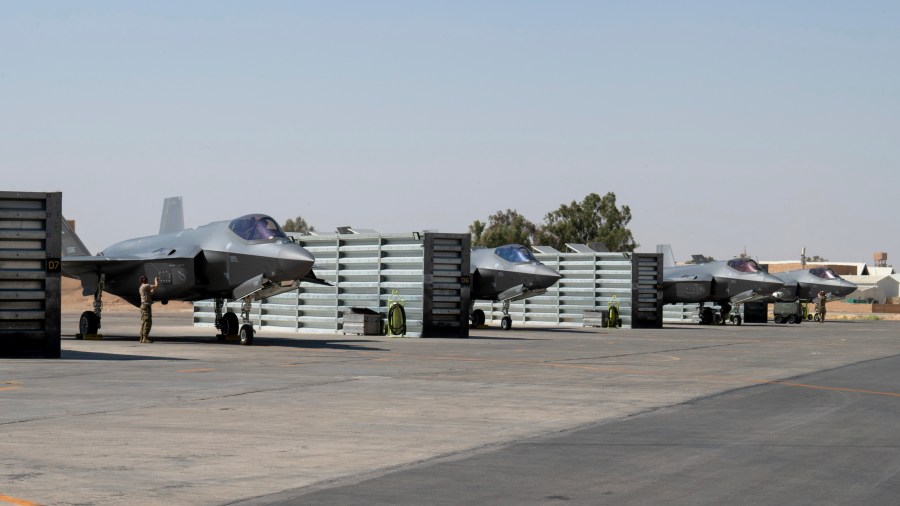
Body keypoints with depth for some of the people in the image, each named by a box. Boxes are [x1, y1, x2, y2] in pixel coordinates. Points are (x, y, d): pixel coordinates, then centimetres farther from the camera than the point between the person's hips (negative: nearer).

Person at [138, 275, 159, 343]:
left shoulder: (141, 288, 20)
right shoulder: (145, 286, -9)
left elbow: (151, 292, 29)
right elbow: (156, 285, -7)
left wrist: (154, 284, 30)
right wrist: (156, 280, 13)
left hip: (144, 306, 10)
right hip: (146, 306, -10)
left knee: (144, 322, 10)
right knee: (148, 322, -12)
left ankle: (142, 338, 10)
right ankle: (145, 338, -17)